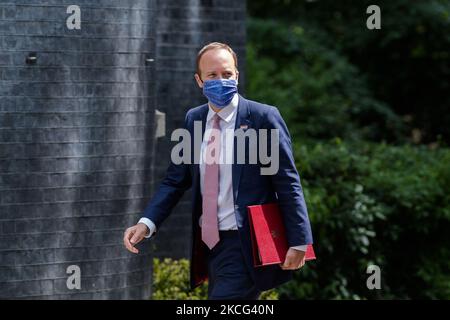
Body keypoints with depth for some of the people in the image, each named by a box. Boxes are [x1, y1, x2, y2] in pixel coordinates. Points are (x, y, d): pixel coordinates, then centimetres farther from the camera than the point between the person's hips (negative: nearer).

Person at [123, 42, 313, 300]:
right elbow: (176, 180, 10)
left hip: (246, 245, -6)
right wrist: (147, 223, -5)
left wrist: (299, 242, -11)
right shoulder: (193, 119, 9)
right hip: (210, 242, 6)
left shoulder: (263, 117, -7)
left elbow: (288, 184, -7)